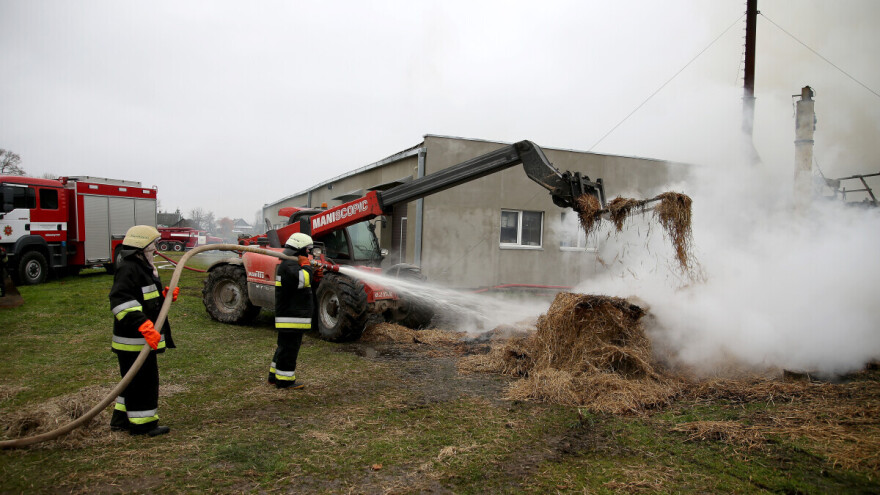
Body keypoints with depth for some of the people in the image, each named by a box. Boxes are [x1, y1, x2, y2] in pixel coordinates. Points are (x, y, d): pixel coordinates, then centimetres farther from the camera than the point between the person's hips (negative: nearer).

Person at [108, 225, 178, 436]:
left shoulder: (143, 268, 18)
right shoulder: (128, 269, -17)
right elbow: (121, 300, -29)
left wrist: (165, 296, 7)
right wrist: (143, 325, -36)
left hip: (145, 338, 11)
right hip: (134, 340, -11)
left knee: (135, 380, 20)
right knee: (142, 381, -2)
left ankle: (121, 419, 31)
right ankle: (142, 423, 8)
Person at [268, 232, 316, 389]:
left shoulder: (290, 264, 20)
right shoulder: (289, 265, -17)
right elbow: (303, 280, -32)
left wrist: (314, 273, 13)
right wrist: (306, 265, -16)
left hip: (293, 315, 11)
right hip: (291, 317, -11)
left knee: (285, 346, 19)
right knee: (289, 347, -4)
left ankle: (274, 376, 28)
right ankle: (284, 380, 3)